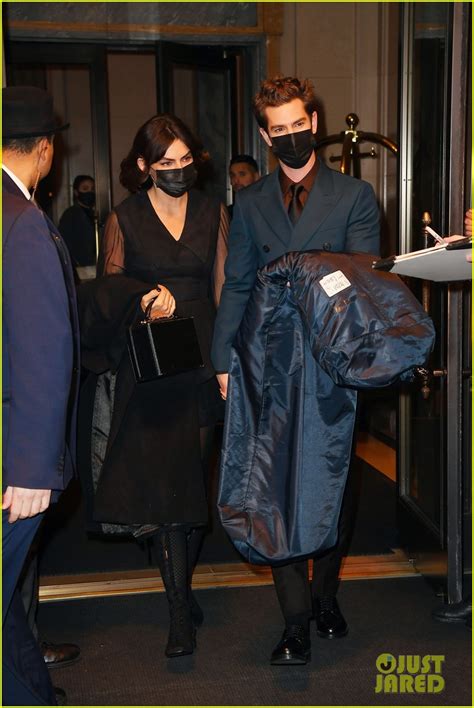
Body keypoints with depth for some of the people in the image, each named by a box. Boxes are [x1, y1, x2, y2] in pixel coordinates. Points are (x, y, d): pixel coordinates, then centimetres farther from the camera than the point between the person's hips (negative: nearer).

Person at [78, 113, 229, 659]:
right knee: (163, 479, -7)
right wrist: (147, 295, -20)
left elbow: (223, 287, 8)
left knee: (195, 476, 6)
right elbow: (108, 282, 2)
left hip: (202, 352, 2)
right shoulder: (124, 219, 4)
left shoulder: (213, 213, 9)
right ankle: (181, 610, 1)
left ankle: (181, 585, 25)